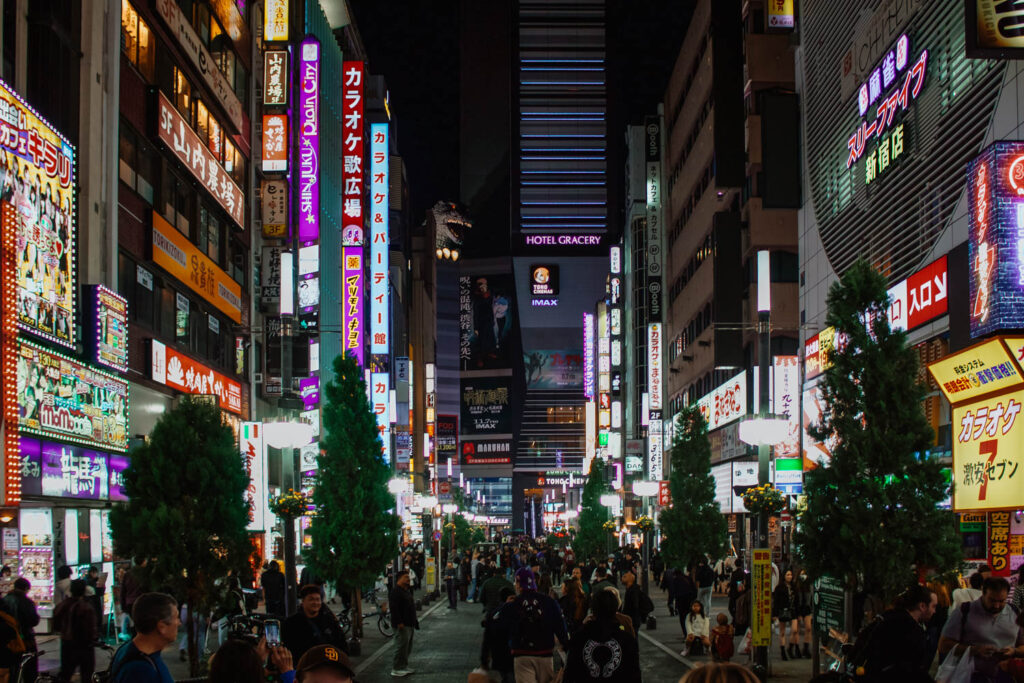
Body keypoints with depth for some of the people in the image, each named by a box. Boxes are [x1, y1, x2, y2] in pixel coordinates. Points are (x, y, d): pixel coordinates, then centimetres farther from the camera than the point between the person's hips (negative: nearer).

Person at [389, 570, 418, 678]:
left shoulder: (407, 591, 18)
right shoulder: (395, 592, -15)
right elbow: (394, 608, -23)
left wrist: (414, 621, 21)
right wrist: (399, 622, -26)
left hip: (409, 624, 10)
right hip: (402, 625, -10)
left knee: (408, 647, 15)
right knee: (402, 646, -9)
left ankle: (404, 667, 24)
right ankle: (396, 669, -4)